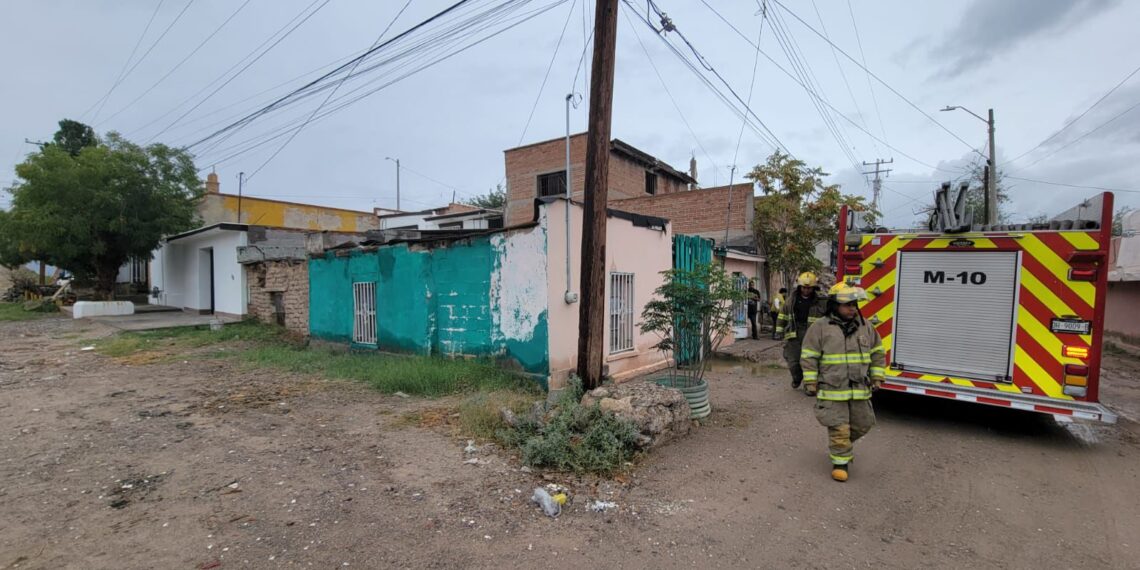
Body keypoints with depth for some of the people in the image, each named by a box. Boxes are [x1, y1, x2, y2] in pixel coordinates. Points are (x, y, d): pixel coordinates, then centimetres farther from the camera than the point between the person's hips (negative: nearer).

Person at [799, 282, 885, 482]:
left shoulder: (865, 327, 5)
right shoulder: (820, 328, -9)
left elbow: (878, 353, 16)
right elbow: (809, 357, -7)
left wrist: (877, 377, 11)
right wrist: (810, 382, -8)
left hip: (859, 389, 5)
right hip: (832, 390, -5)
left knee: (861, 424, 17)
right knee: (838, 428, -1)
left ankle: (841, 446, 43)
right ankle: (840, 460, 16)